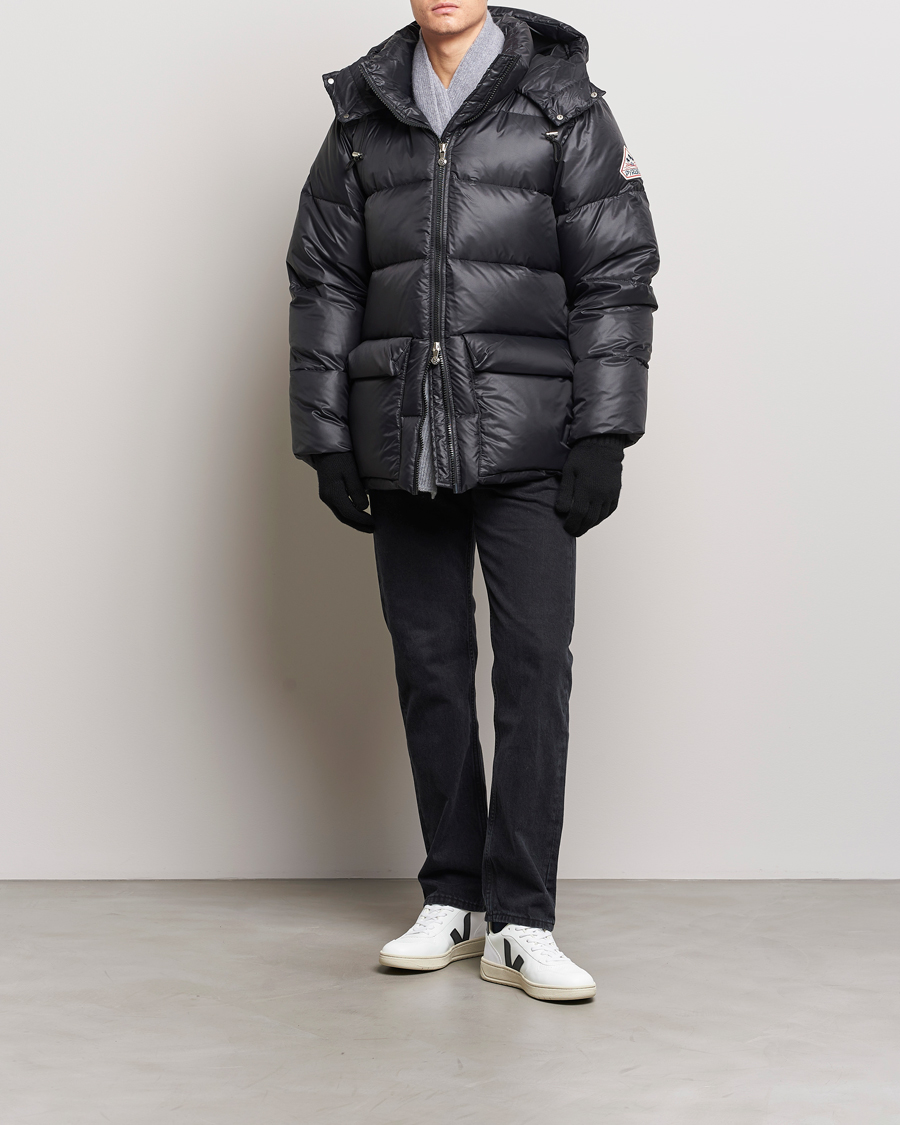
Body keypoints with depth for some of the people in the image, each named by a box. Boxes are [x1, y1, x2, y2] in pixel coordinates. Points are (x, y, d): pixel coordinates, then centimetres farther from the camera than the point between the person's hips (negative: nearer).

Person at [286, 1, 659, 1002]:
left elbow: (617, 275, -1)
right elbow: (322, 283, 12)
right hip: (402, 440, 3)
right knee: (429, 665, 6)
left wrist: (603, 435, -8)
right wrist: (325, 440, 6)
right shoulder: (362, 115, 12)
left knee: (535, 662, -8)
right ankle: (453, 903, 18)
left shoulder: (563, 104, 4)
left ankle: (520, 923, -1)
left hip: (524, 440, -3)